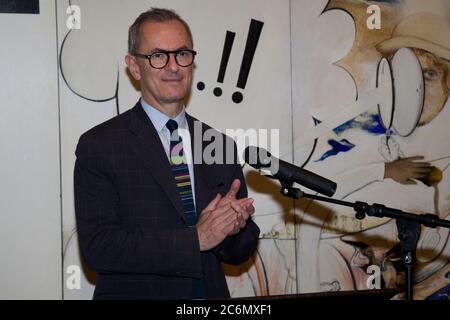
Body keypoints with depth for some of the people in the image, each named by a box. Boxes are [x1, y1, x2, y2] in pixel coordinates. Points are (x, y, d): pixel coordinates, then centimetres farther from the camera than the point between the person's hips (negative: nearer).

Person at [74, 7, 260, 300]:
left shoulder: (222, 145, 4)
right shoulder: (99, 146, -7)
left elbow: (240, 254, 7)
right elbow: (98, 247, -16)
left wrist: (234, 228, -14)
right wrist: (196, 238, -19)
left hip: (212, 295, 4)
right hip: (135, 293, -3)